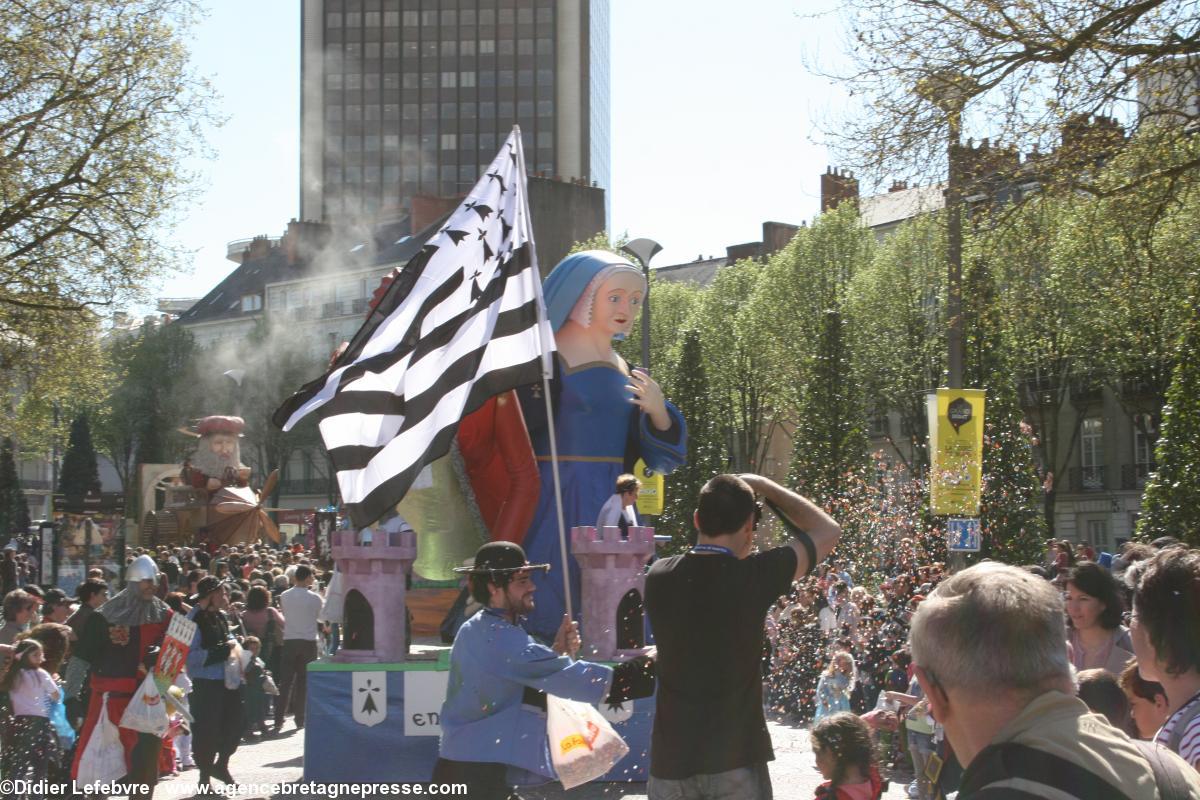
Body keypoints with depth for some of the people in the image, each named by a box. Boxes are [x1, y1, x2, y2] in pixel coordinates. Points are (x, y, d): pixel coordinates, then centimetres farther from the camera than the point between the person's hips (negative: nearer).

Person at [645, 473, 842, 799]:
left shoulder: (659, 577, -3)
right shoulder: (754, 576, -12)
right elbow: (828, 531, 3)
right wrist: (762, 485, 8)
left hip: (672, 760, 3)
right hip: (735, 762, -3)